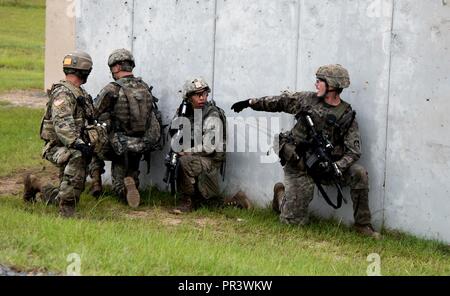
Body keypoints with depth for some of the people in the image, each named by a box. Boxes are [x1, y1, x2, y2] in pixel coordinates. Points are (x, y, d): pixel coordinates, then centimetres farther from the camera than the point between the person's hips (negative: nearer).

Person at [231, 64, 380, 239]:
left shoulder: (348, 117, -4)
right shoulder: (308, 100, 0)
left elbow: (353, 151, -9)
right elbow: (280, 102, 11)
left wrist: (336, 167, -26)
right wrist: (250, 103, 10)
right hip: (299, 168, 0)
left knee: (359, 175, -23)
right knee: (295, 221, -2)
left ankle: (362, 224, -11)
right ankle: (281, 193, 31)